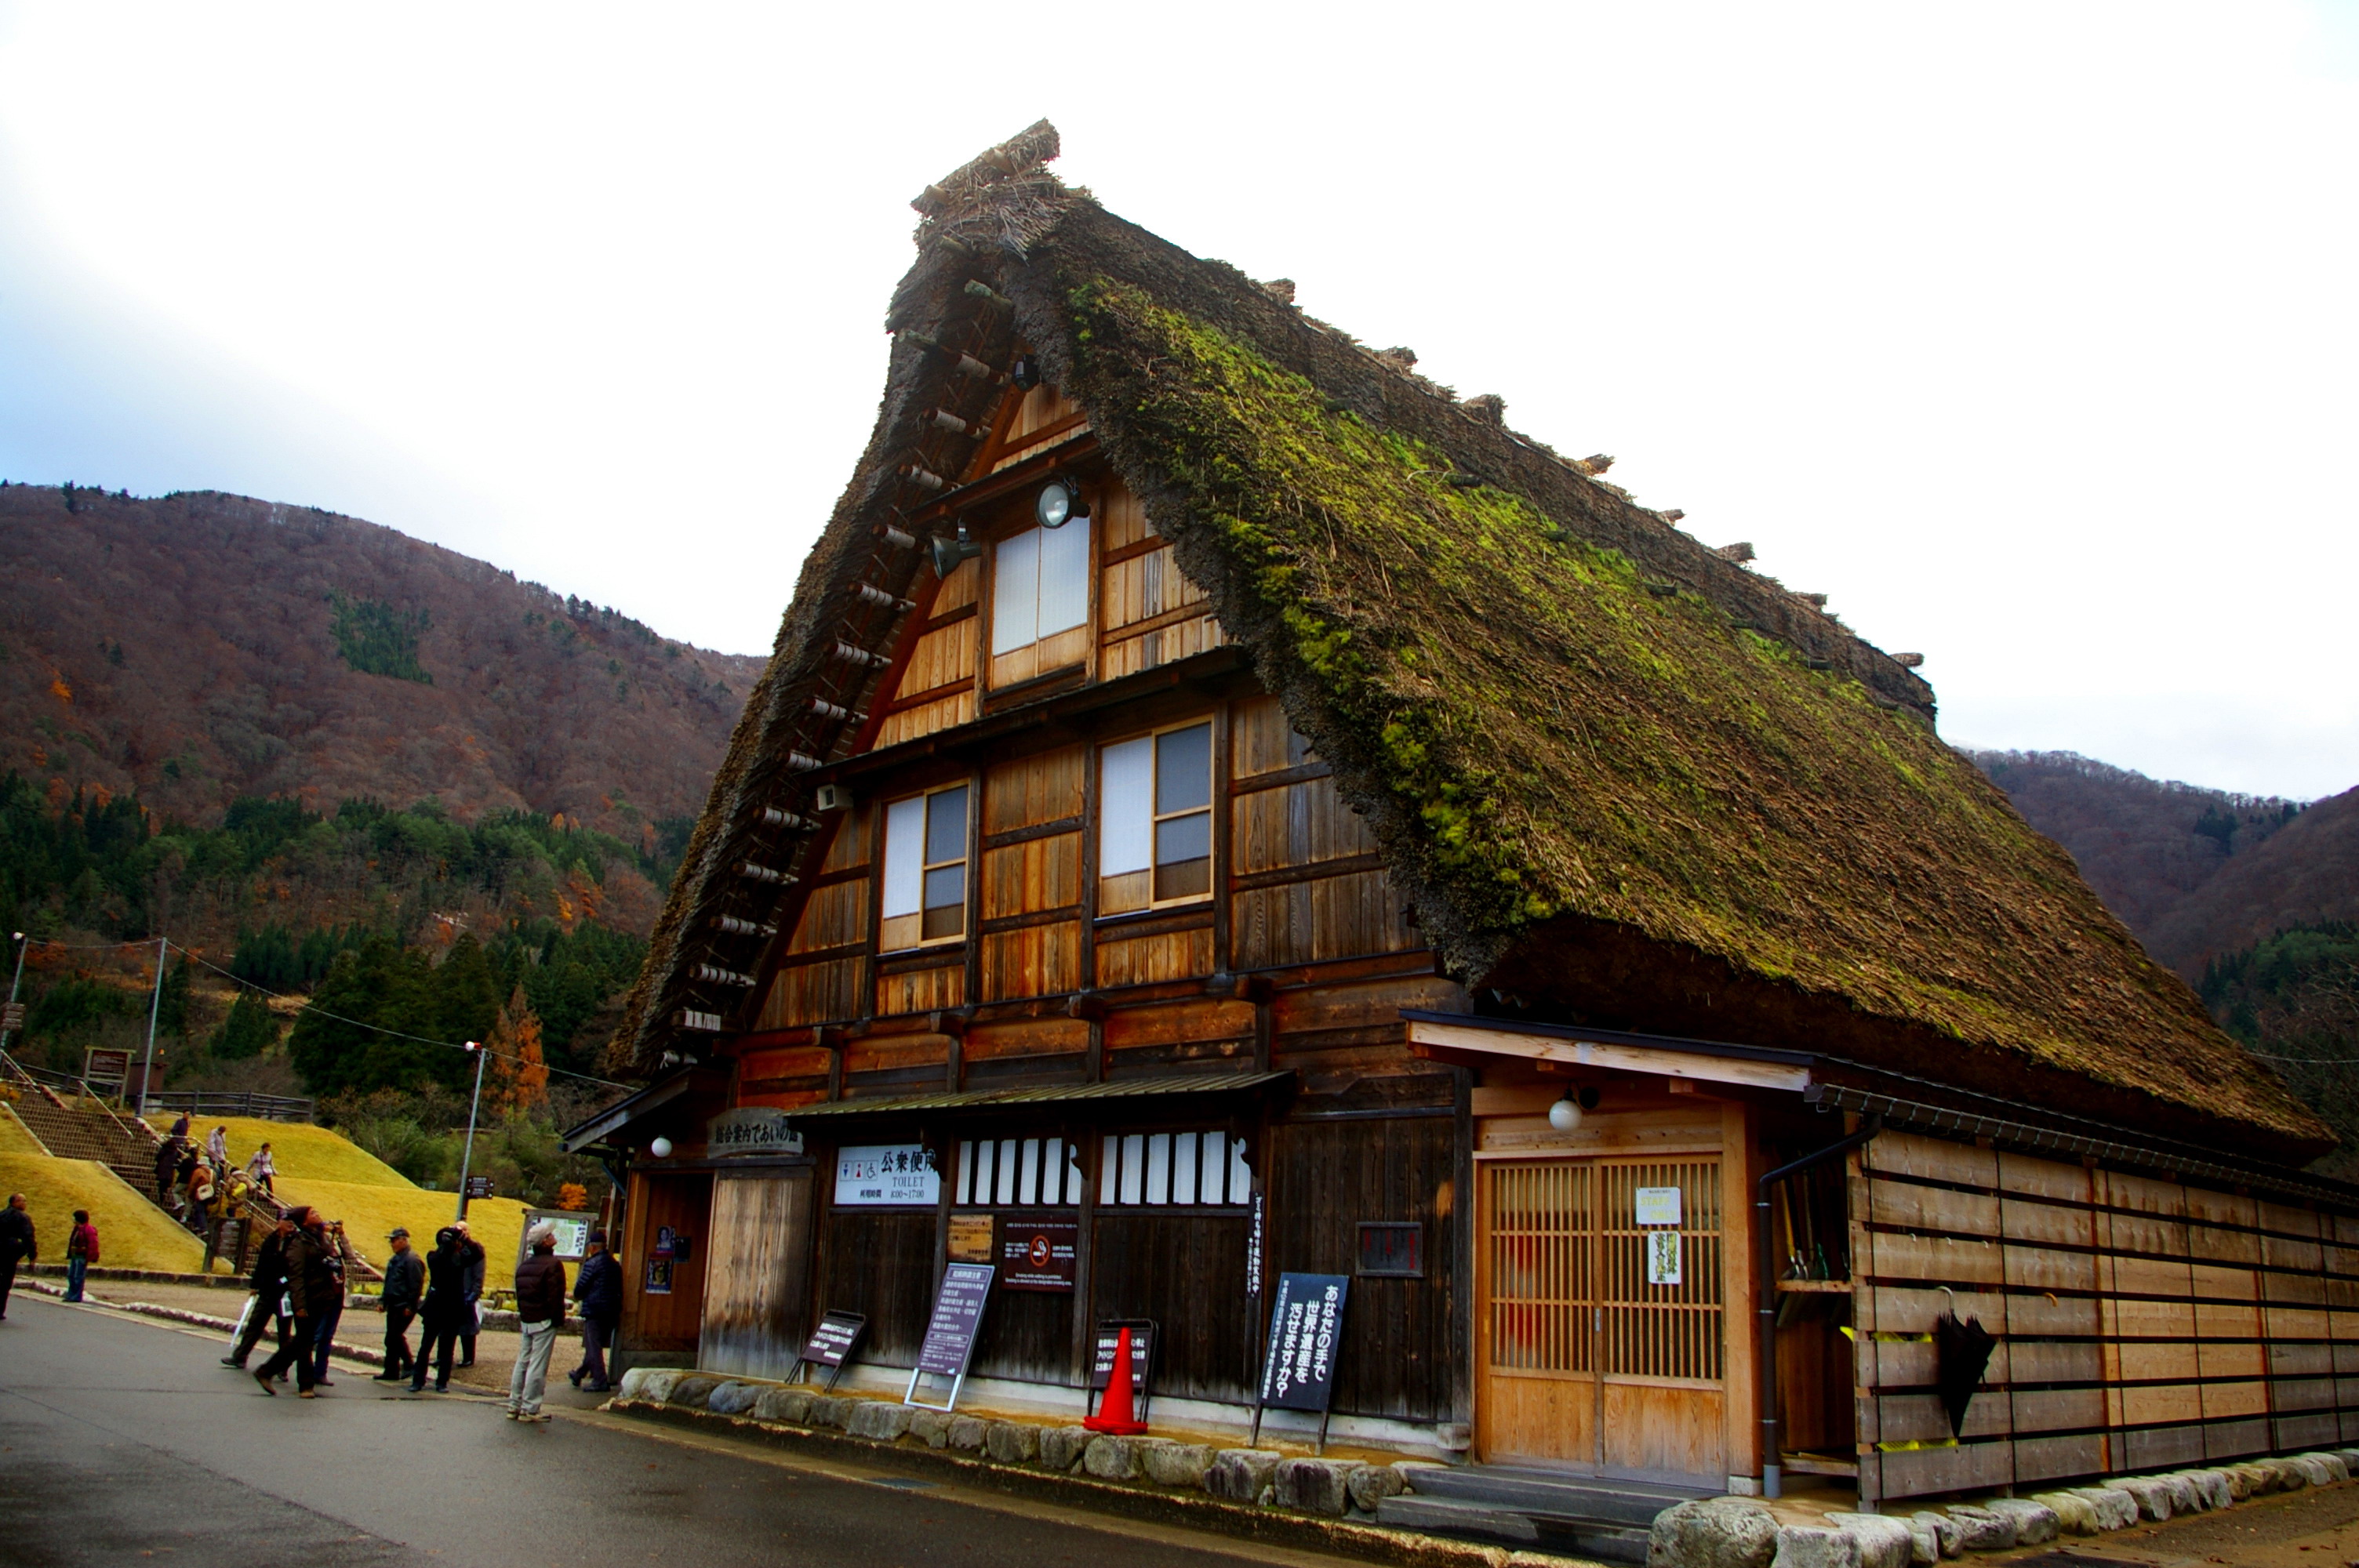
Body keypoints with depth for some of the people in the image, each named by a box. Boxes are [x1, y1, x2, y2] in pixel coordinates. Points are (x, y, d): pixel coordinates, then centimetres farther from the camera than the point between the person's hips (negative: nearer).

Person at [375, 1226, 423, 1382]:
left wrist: (410, 1306, -20)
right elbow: (388, 1282, 24)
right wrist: (383, 1301, 17)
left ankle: (391, 1371, -2)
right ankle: (408, 1366, 22)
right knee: (396, 1338, 13)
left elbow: (416, 1285, -19)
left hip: (404, 1307, -10)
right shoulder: (395, 1260, 16)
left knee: (393, 1339, -8)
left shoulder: (412, 1260, -15)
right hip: (394, 1304, 10)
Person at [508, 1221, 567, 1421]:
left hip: (526, 1321, 8)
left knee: (522, 1363, 13)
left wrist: (523, 1314, 18)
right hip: (544, 1322, -8)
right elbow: (555, 1296, -17)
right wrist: (558, 1318, -10)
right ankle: (530, 1409, -3)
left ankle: (514, 1406, 15)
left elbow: (519, 1293, 16)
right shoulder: (552, 1264, -14)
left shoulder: (524, 1265, 13)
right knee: (537, 1366, -4)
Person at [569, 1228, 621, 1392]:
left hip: (594, 1310, -8)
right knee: (595, 1346, 16)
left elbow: (580, 1287, -9)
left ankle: (600, 1381, -6)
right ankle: (579, 1374, 30)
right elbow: (619, 1290, 15)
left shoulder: (592, 1263, -11)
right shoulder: (615, 1265, 12)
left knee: (593, 1347, -3)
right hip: (611, 1312, 8)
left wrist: (577, 1296, 12)